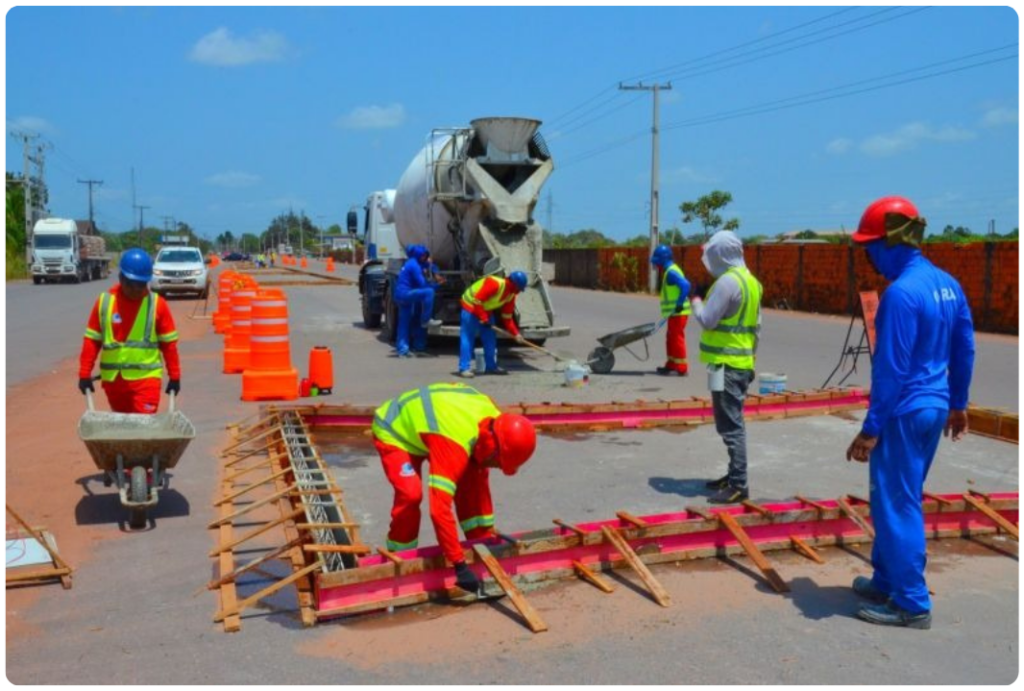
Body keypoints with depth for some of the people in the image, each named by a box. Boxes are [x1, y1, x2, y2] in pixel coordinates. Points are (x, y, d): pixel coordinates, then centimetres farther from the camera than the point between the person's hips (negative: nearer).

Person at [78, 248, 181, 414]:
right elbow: (92, 340, 4)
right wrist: (85, 374, 0)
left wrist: (174, 376, 0)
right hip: (112, 378, 3)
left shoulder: (157, 304, -4)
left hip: (146, 377, -3)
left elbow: (169, 343, 0)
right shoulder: (104, 302, 1)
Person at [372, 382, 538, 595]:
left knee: (473, 476, -5)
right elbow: (440, 507, -45)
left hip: (421, 418, 8)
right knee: (411, 493, -26)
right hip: (392, 430, -7)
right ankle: (399, 557, -4)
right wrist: (460, 565, -42)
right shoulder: (454, 443, -43)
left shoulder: (493, 420, -17)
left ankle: (479, 544, 8)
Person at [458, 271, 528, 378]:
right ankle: (464, 368, -10)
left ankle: (492, 366, 18)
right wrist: (484, 319, -29)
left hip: (486, 311, 9)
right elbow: (477, 301, -30)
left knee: (490, 339, 8)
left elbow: (507, 317, 4)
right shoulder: (494, 284, -29)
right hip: (471, 306, -9)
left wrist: (515, 333, -5)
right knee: (468, 339, -11)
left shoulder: (511, 295, -2)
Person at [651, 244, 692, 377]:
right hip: (675, 312, 11)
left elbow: (685, 285, -29)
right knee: (671, 339, 16)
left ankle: (682, 368, -3)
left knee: (677, 339, -7)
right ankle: (671, 365, 23)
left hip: (678, 312, -11)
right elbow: (683, 285, 21)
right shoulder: (669, 270, 15)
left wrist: (680, 304, -29)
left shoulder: (671, 272, -17)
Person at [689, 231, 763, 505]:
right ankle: (734, 476, 26)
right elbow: (756, 325, 18)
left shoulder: (727, 281, -17)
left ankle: (739, 486, -5)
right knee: (734, 422, 17)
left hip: (727, 364, -10)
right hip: (742, 362, 10)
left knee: (730, 425, -7)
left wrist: (696, 303, 1)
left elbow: (707, 320, -18)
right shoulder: (750, 280, 14)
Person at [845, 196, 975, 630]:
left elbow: (890, 369, -21)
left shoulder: (901, 292, -21)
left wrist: (870, 429, -17)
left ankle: (912, 605, 10)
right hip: (935, 409, 9)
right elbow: (964, 352, 14)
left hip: (904, 413, -9)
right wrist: (958, 404, 25)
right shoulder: (948, 284, 7)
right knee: (899, 499, 19)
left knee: (896, 506, 1)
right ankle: (887, 580, 32)